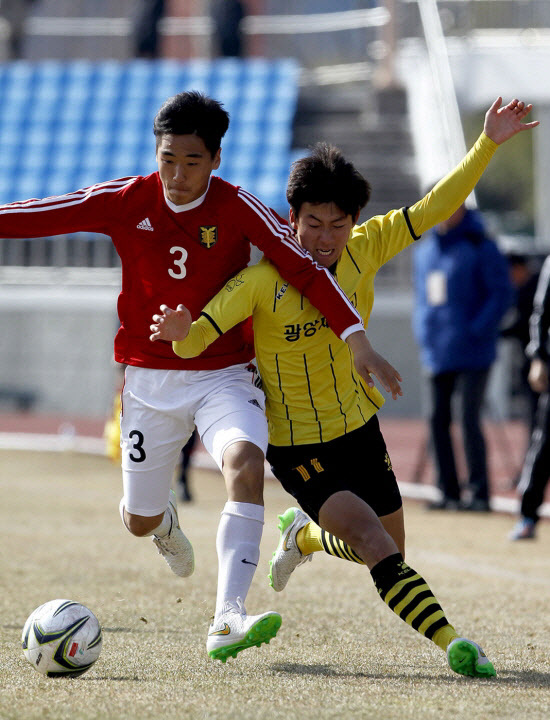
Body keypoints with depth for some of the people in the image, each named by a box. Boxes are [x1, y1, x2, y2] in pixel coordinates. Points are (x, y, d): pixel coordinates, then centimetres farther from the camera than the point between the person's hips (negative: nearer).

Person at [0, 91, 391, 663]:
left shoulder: (236, 208, -12)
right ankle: (165, 519, 52)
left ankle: (227, 620, -38)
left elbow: (304, 268, -14)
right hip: (149, 380, 2)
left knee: (245, 460, -32)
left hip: (223, 375, -2)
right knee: (139, 521, 10)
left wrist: (357, 343, -21)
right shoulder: (125, 202, -6)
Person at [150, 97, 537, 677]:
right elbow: (196, 338, -28)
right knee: (376, 546, -23)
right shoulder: (263, 280, -24)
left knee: (388, 552, 19)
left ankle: (303, 533, 47)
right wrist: (181, 332, -53)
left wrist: (488, 143, -15)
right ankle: (450, 642, -25)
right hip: (297, 447, -6)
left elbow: (434, 208, -7)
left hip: (359, 428, 6)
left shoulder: (364, 250, -10)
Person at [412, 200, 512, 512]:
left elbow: (502, 293, -9)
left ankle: (480, 493, -6)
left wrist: (476, 331, -16)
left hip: (472, 354, -7)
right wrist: (423, 334, 8)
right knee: (438, 421, 6)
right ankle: (449, 492, 13)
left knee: (470, 421, -10)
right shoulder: (424, 251, 16)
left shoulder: (481, 247, -5)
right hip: (437, 354, 7)